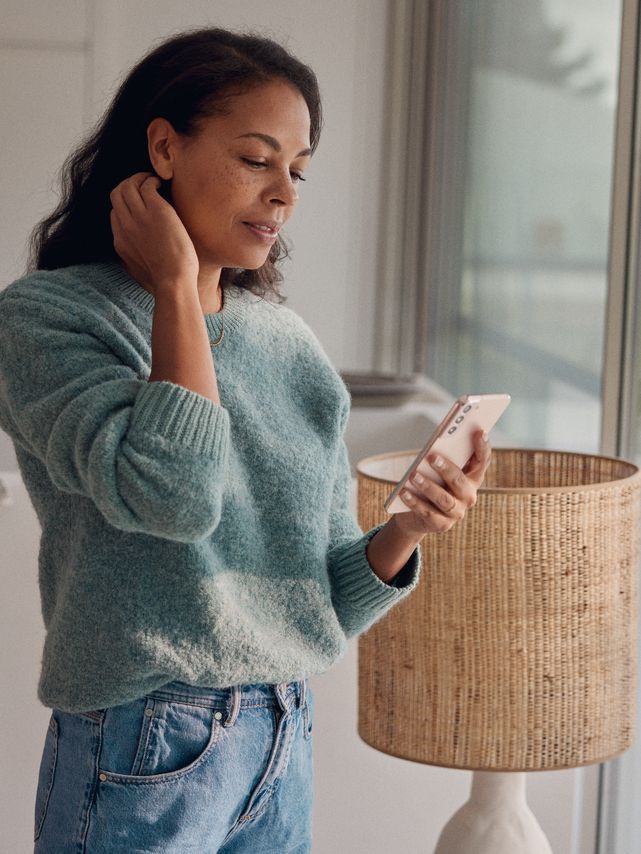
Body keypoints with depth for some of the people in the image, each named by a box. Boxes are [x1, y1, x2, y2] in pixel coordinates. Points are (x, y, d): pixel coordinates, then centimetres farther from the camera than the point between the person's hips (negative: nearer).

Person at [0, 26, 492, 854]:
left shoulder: (289, 343, 6)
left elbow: (326, 604, 9)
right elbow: (172, 490, -27)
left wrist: (406, 530, -11)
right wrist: (175, 286, -16)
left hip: (285, 745, 5)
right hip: (142, 756, -5)